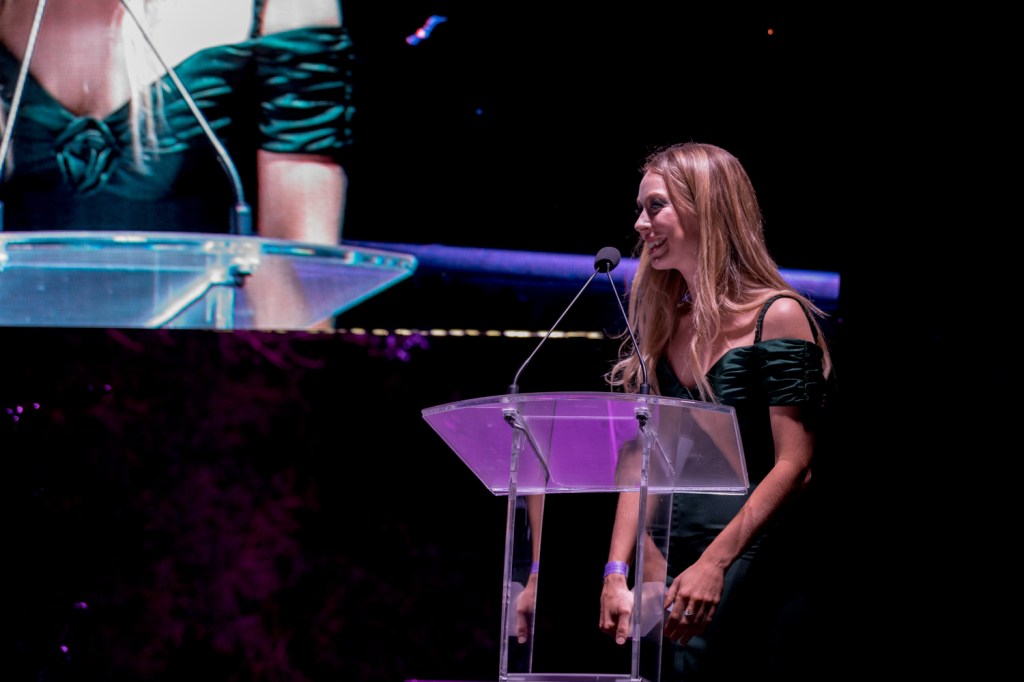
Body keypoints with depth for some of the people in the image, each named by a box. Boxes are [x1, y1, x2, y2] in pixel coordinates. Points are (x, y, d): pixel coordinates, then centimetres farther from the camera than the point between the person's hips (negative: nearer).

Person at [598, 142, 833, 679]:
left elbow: (794, 467, -11)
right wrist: (617, 573, -2)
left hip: (748, 558, -6)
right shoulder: (659, 327, 15)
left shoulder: (776, 316, -4)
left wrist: (714, 563, -19)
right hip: (666, 559, 6)